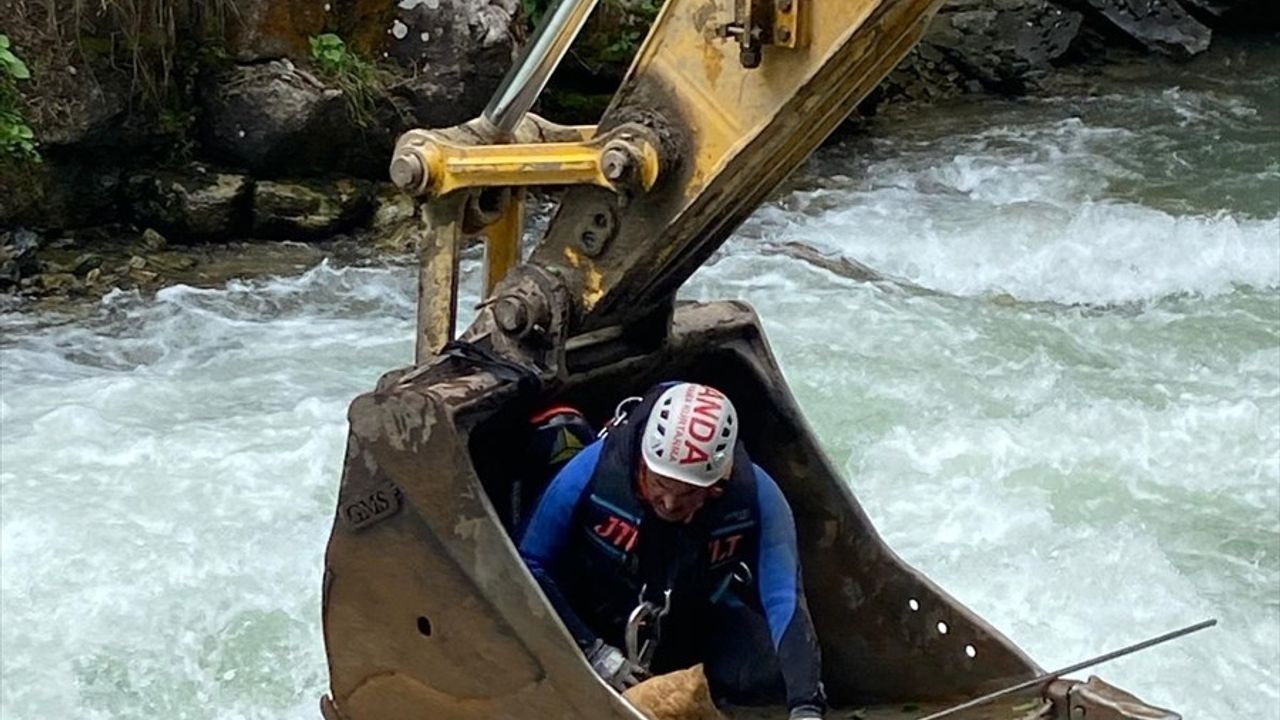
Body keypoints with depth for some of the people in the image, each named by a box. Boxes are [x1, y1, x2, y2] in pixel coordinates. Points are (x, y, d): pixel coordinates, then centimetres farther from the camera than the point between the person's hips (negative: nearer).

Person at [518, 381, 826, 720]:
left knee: (773, 673, -21)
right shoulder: (593, 472, -31)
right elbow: (533, 565, -20)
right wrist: (593, 653, -26)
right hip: (596, 623, 0)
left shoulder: (755, 497, -28)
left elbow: (785, 599, -32)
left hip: (697, 626, 1)